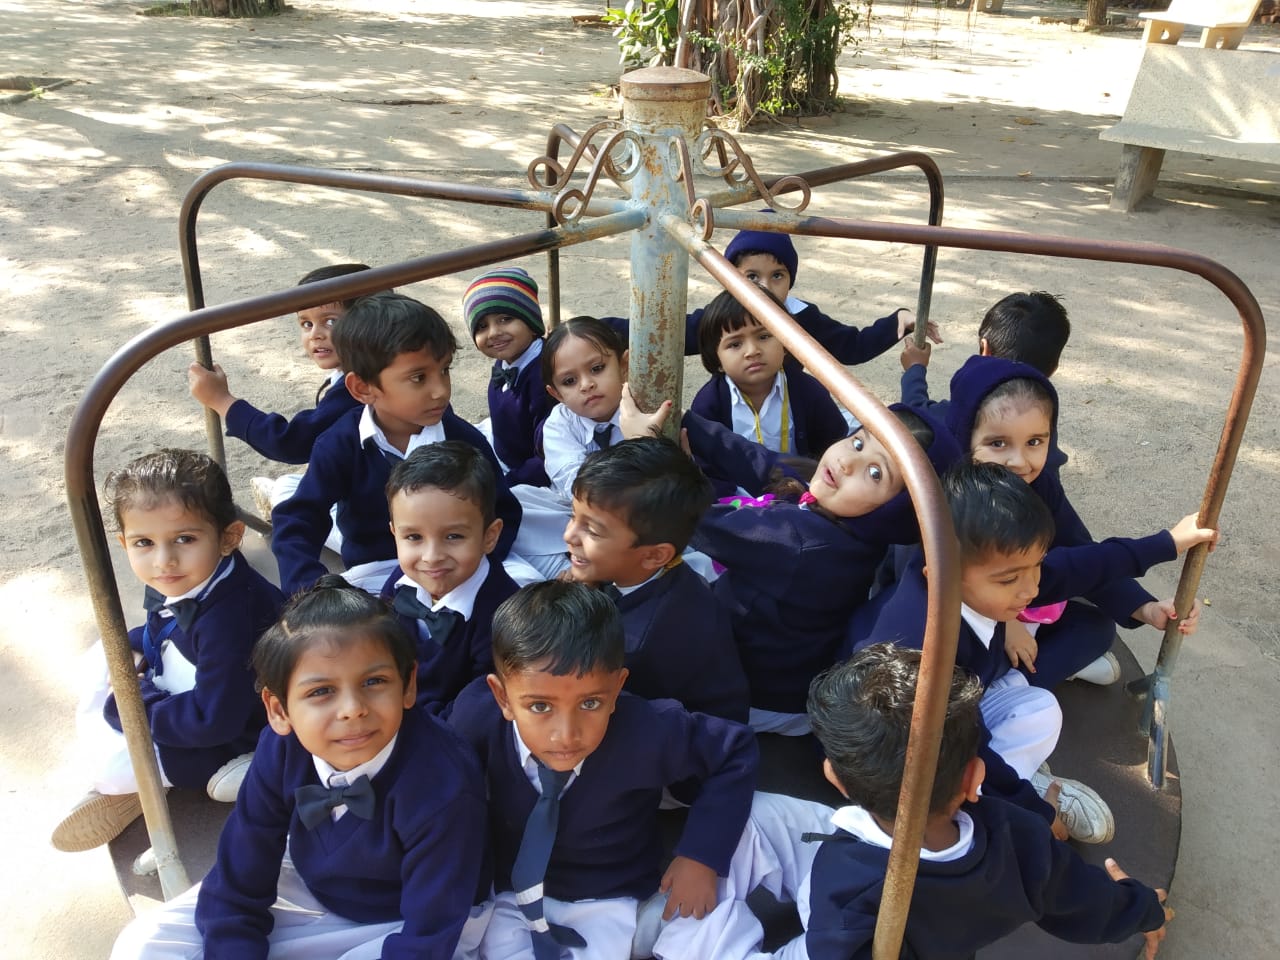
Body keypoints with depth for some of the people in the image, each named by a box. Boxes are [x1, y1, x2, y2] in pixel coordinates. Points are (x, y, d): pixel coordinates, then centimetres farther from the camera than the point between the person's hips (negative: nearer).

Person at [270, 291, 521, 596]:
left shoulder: (465, 440, -8)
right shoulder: (341, 445, -10)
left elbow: (502, 512, -1)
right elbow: (295, 522, -8)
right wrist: (313, 589, -25)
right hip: (373, 575, -1)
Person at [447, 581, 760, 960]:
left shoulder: (647, 733, -30)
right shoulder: (476, 716, -28)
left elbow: (737, 751, -15)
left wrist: (701, 855, -19)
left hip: (607, 903, -1)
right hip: (513, 894, 1)